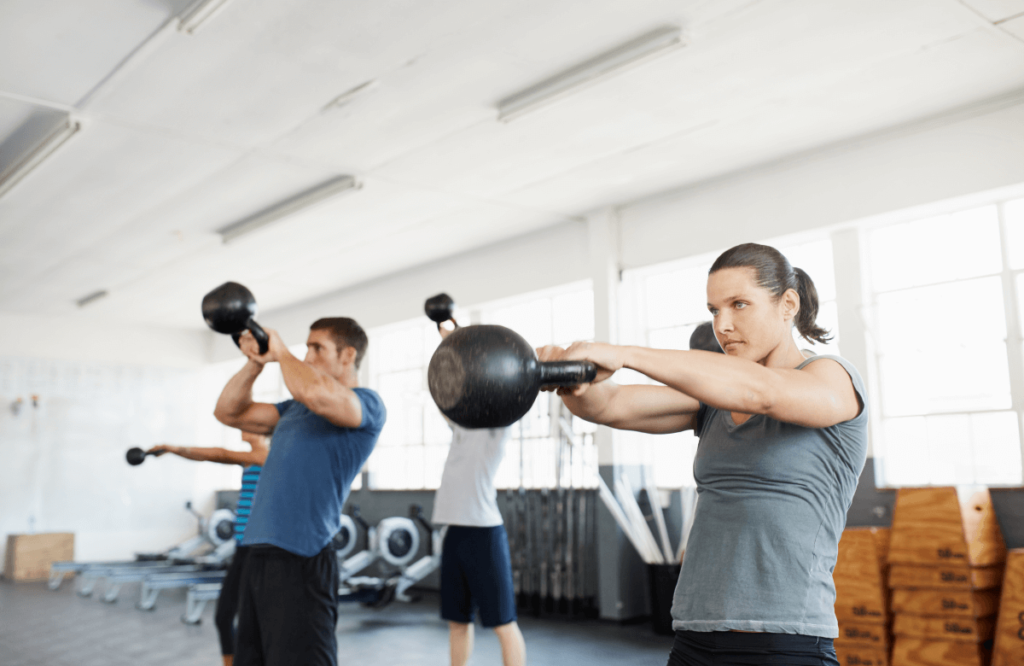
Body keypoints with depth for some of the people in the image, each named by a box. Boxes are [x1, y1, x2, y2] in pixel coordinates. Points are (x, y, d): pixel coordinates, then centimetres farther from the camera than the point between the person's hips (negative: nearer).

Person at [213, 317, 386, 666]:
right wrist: (255, 363, 9)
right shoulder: (295, 408, 20)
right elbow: (229, 413, 23)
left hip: (301, 560, -9)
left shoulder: (367, 405, -7)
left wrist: (282, 352, -11)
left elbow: (317, 394, -29)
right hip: (259, 555, 9)